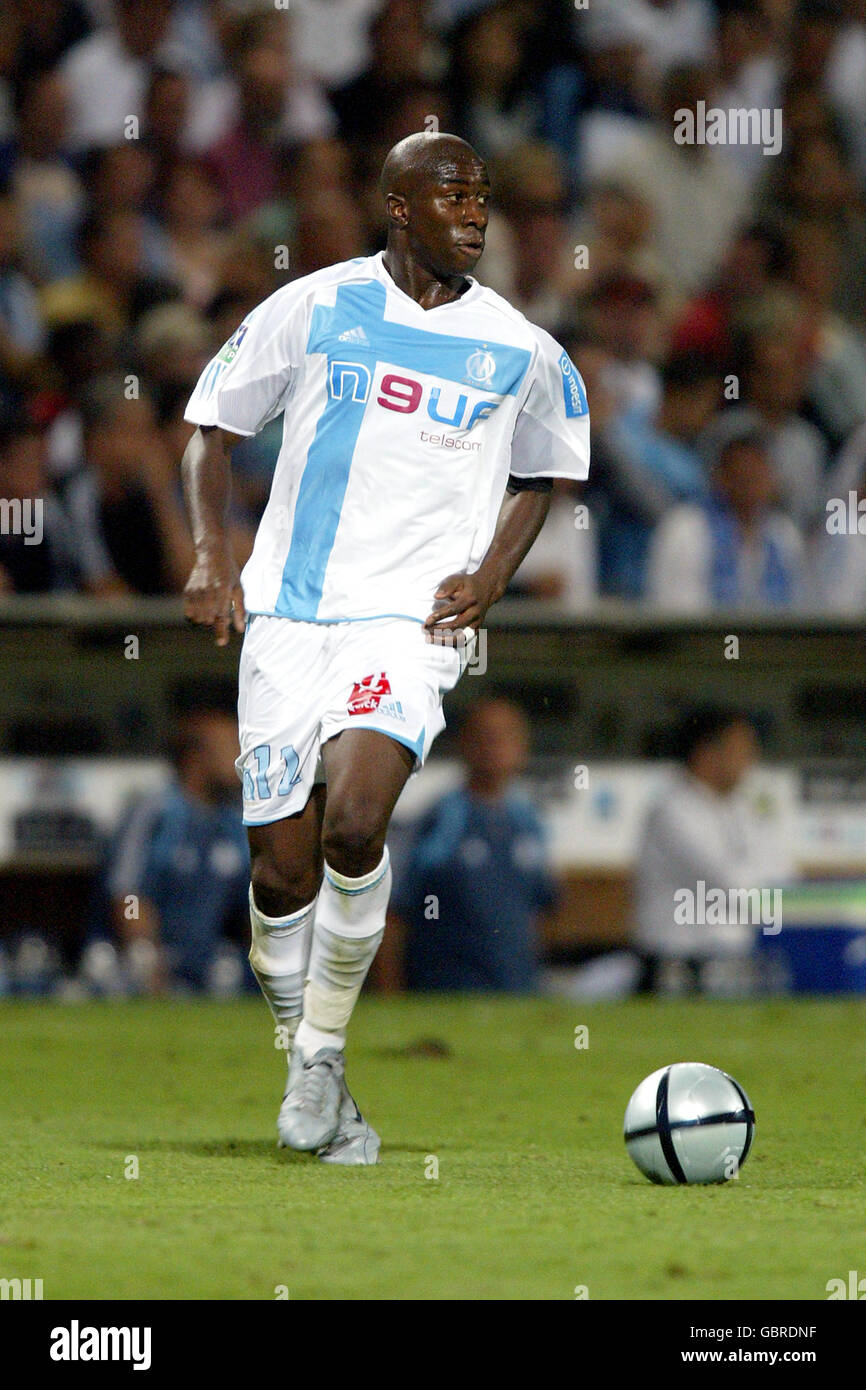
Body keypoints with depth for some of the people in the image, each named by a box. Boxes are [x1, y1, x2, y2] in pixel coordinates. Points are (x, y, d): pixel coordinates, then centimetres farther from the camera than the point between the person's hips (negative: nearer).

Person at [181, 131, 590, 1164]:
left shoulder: (520, 353, 5)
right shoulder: (312, 308, 4)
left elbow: (538, 476, 22)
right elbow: (211, 430, 12)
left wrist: (491, 574, 4)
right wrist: (212, 552, -4)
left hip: (411, 621, -1)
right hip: (287, 616, 1)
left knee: (353, 823, -26)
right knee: (281, 873, -2)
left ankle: (322, 1052, -7)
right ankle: (313, 1087, 18)